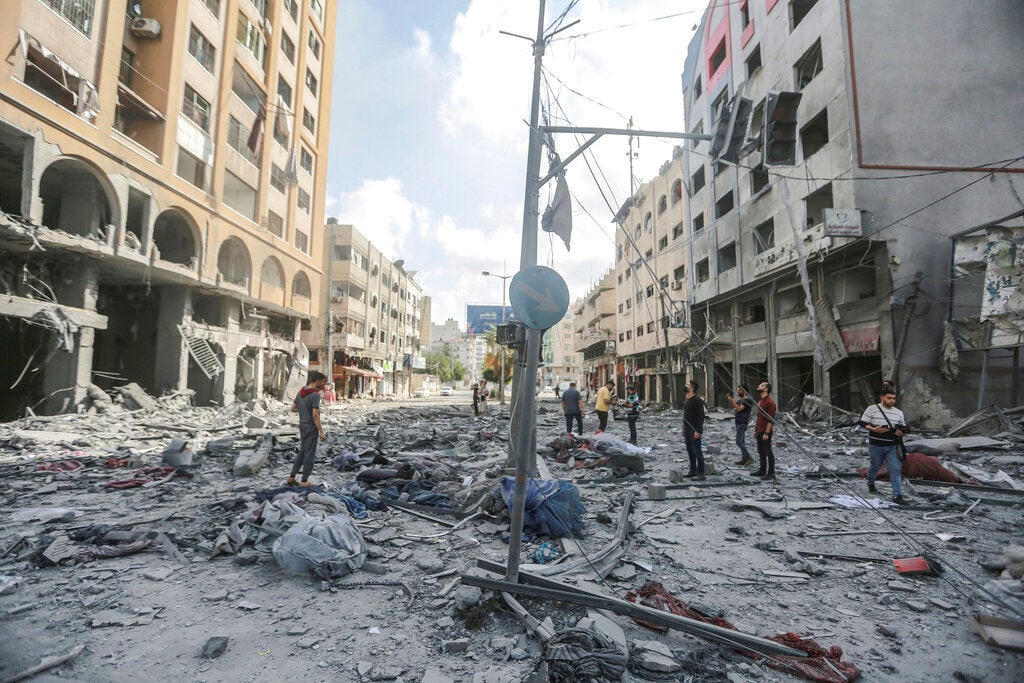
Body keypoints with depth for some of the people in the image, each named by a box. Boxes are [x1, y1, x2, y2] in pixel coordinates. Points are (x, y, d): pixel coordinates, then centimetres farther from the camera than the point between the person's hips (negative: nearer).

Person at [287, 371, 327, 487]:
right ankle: (304, 481, 9)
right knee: (310, 454, 2)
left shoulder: (301, 392, 6)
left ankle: (291, 477, 20)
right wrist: (321, 432, -19)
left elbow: (293, 409, 14)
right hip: (311, 427, -8)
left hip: (302, 425, 8)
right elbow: (315, 416, -23)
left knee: (302, 452, 19)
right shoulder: (315, 395, -20)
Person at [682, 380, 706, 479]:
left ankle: (700, 474, -1)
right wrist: (684, 428, 18)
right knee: (690, 451, 14)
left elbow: (701, 416, -18)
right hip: (687, 429, 9)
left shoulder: (697, 400, -15)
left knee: (697, 451, -6)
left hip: (694, 430, -9)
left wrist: (698, 431, -21)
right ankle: (693, 471, 23)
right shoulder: (686, 400, 13)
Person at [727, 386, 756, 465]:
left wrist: (732, 400, -21)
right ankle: (744, 459, 12)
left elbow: (739, 409, -21)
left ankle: (749, 458, -10)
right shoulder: (740, 400, 15)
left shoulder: (747, 400, -13)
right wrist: (730, 399, 3)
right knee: (741, 442, 9)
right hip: (738, 422, 9)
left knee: (739, 442, -13)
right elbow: (732, 407, 19)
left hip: (742, 423, -9)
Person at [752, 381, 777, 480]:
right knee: (761, 452, 14)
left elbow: (771, 419, -18)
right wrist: (756, 430, 20)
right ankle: (762, 471, 23)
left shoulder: (770, 402, -15)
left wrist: (767, 433, -21)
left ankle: (771, 473, 5)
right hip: (759, 431, 9)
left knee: (768, 452, -2)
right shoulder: (760, 401, 15)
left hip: (765, 432, -9)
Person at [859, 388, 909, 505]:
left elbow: (904, 428, 15)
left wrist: (901, 432, -8)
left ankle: (897, 496, -4)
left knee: (896, 469, -6)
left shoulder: (899, 412, 8)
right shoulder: (872, 409, -5)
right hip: (876, 446, -3)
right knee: (875, 467, 13)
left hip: (893, 446, 3)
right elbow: (862, 423, -6)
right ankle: (871, 483, 42)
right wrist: (873, 429, -22)